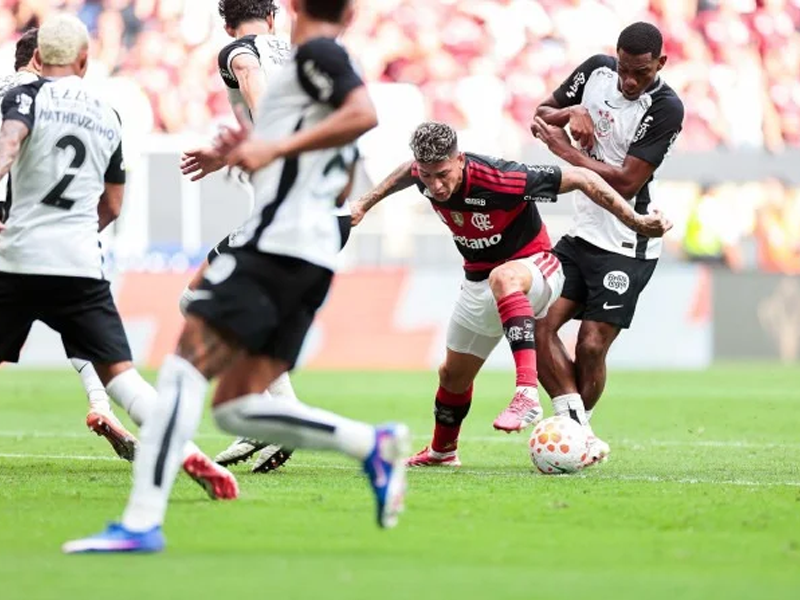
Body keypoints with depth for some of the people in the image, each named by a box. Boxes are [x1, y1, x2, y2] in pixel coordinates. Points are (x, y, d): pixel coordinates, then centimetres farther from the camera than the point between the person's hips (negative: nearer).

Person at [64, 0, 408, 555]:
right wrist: (261, 152, 28)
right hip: (313, 258, 9)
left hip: (275, 243, -9)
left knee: (185, 368, -13)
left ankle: (142, 523, -21)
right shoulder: (334, 70, 25)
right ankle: (374, 445, -2)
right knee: (237, 408, 6)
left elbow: (364, 115, -22)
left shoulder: (313, 54, -3)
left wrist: (277, 147, -22)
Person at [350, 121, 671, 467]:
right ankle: (442, 451, 49)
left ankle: (527, 395, -54)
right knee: (453, 374, 18)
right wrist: (365, 204, 18)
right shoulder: (424, 173, -15)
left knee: (502, 278, -44)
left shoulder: (498, 180, -34)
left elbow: (581, 178, -27)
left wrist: (635, 222, -29)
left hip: (534, 268, -7)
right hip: (479, 281, 7)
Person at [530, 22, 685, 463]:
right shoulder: (597, 70, 1)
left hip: (626, 245, -6)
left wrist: (567, 151, -16)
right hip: (582, 232, 6)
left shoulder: (665, 108, -18)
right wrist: (572, 112, -8)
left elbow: (626, 183, -21)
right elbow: (541, 116, 14)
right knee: (538, 322, -8)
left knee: (591, 346, -9)